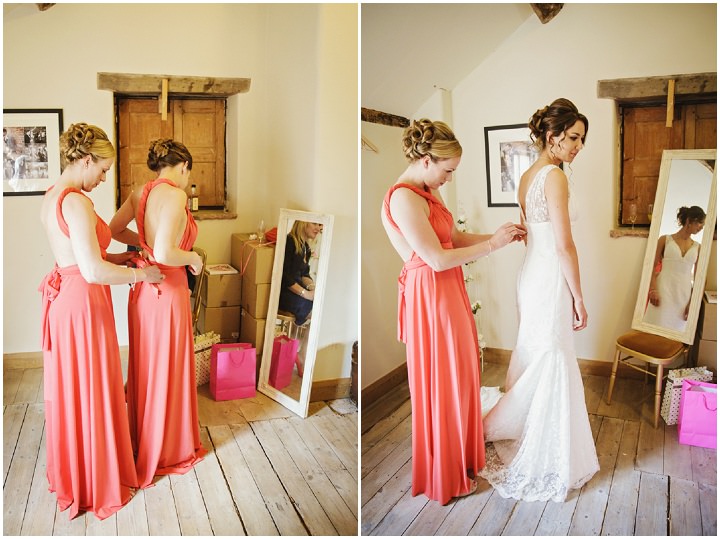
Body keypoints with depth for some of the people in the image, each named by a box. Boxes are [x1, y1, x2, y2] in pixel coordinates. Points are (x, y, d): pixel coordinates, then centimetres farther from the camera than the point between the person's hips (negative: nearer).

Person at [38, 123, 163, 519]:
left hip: (62, 298, 10)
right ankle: (98, 483, 22)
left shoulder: (51, 197, 9)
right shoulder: (76, 202, -22)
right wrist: (142, 274, -17)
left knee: (67, 389, 21)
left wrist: (118, 257, 12)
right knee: (91, 392, 5)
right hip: (83, 304, -10)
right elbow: (93, 271, -29)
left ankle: (68, 471, 40)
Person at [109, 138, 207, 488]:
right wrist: (192, 257, -11)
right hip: (167, 291, -8)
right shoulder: (175, 195, -19)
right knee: (168, 371, 7)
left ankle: (143, 440, 40)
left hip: (143, 290, 8)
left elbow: (114, 229, 18)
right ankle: (168, 450, 25)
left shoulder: (141, 193, 5)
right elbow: (165, 254, -28)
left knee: (145, 367, 21)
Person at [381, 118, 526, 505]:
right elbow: (437, 259, -23)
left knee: (456, 375, 20)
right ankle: (444, 476, 24)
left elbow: (453, 237, 11)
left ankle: (455, 456, 41)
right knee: (442, 382, 4)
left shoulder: (425, 191, 9)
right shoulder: (405, 198, -22)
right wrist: (492, 245, -16)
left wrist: (499, 235, 2)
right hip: (431, 297, -10)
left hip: (447, 293, 10)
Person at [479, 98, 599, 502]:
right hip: (551, 280, -9)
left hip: (531, 274, 9)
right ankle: (547, 463, 17)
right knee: (551, 366, 2)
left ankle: (510, 433, 35)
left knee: (532, 358, 20)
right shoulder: (555, 176, -17)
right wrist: (579, 298, -13)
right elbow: (564, 245, -20)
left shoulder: (528, 176, 11)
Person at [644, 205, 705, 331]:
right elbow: (653, 266, -1)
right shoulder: (665, 240, 2)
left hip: (684, 293, 3)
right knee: (658, 328, -4)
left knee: (677, 329, 5)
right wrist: (653, 290, -13)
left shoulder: (697, 247, 9)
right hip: (663, 290, -3)